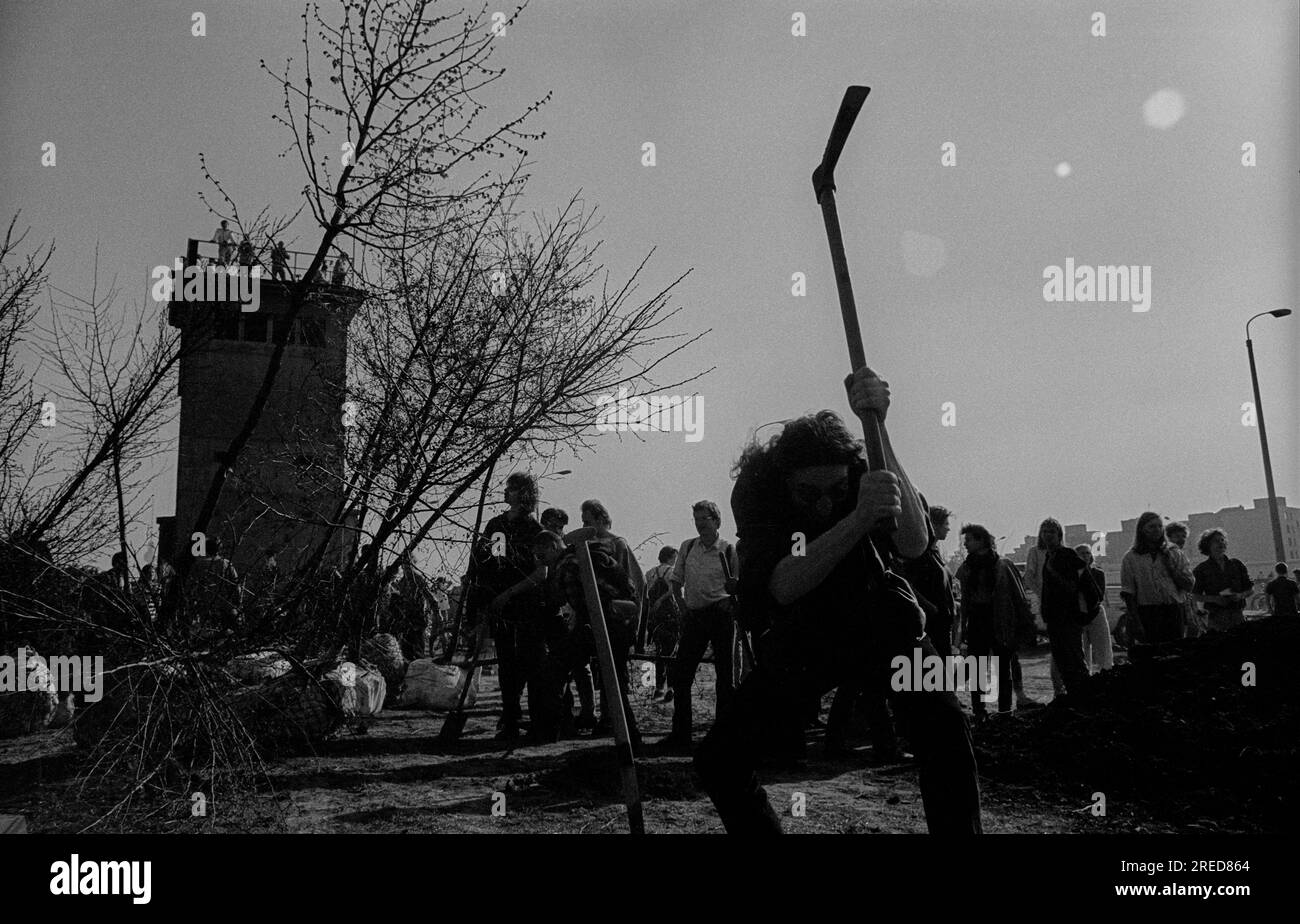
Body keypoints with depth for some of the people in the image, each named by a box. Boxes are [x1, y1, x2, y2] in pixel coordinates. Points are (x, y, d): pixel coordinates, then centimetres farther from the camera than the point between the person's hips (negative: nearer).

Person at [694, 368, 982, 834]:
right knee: (718, 761, -10)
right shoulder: (755, 493, -24)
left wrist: (878, 429, -49)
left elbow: (914, 544, -41)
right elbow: (783, 587, -41)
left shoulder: (856, 477, -22)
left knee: (944, 730, -26)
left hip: (881, 625, 0)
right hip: (800, 642, 1)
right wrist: (858, 519, -56)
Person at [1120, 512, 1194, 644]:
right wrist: (1136, 622, -8)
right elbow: (1128, 593, 0)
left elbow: (1189, 585, 8)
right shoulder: (1131, 558, 5)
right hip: (1147, 614, -2)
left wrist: (1170, 566, -4)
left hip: (1174, 612, 2)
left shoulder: (1175, 553, 12)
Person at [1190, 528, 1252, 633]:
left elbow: (1250, 589, 15)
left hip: (1237, 616, 2)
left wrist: (1241, 595, -6)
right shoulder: (1202, 569, 4)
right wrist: (1215, 599, -13)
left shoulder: (1236, 564, 13)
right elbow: (1195, 596, 2)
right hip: (1215, 616, -2)